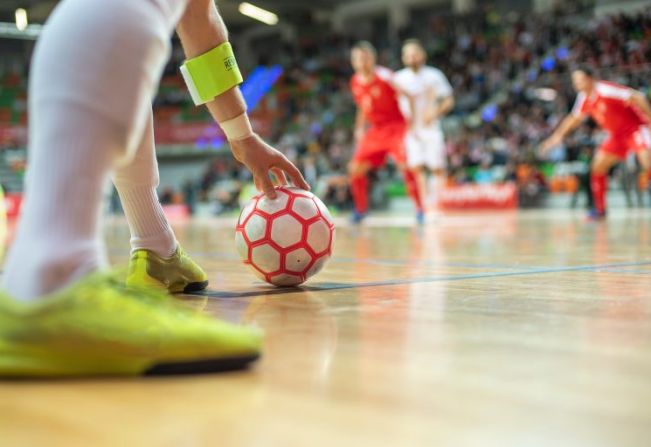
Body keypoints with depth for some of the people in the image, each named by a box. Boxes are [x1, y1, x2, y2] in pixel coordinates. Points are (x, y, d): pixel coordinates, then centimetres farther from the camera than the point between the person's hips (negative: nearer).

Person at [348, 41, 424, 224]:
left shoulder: (384, 76, -17)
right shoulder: (356, 82, 3)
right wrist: (360, 128, 13)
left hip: (396, 127, -6)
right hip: (375, 130, 6)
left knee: (405, 165, -22)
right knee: (356, 168, 1)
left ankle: (420, 209, -12)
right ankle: (361, 209, 19)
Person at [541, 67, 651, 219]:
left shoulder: (606, 90, -25)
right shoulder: (584, 98, -1)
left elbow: (638, 98, -25)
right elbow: (575, 118, 16)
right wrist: (558, 135, 11)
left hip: (635, 129, -8)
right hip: (617, 134, 8)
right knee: (597, 166, 2)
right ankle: (600, 209, 12)